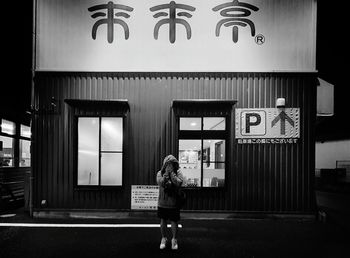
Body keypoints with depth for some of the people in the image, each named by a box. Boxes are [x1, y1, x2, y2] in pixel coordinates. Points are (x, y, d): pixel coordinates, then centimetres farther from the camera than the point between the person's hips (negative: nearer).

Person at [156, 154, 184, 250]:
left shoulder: (178, 173, -3)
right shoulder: (160, 173, 0)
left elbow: (178, 183, -20)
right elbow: (160, 182, -17)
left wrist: (172, 172, -19)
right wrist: (166, 173, -21)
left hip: (174, 203, -1)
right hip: (162, 202, 1)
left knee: (174, 222, 6)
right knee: (163, 221, 12)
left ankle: (174, 239, 25)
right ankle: (164, 239, 31)